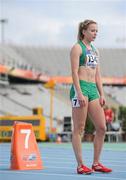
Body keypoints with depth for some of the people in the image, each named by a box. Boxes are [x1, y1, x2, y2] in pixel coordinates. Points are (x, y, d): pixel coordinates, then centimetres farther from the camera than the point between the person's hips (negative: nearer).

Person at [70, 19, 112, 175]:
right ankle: (80, 165, -1)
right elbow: (74, 72, -11)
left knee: (102, 128, 3)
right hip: (80, 87, -8)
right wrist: (79, 93, -19)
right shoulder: (77, 48, -3)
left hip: (93, 89, 8)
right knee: (79, 129, -4)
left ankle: (96, 163, 12)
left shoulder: (95, 50, 20)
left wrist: (101, 94, 11)